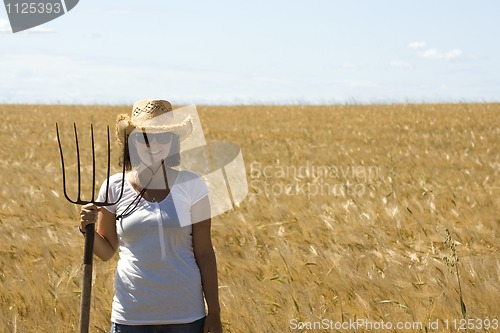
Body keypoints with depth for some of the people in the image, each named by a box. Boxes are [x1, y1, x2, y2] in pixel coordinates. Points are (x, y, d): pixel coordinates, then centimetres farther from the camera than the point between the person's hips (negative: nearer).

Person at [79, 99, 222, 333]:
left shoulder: (191, 186, -1)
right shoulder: (114, 188, 2)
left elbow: (204, 253, 0)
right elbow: (107, 251, 10)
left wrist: (214, 313, -1)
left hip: (185, 314, -1)